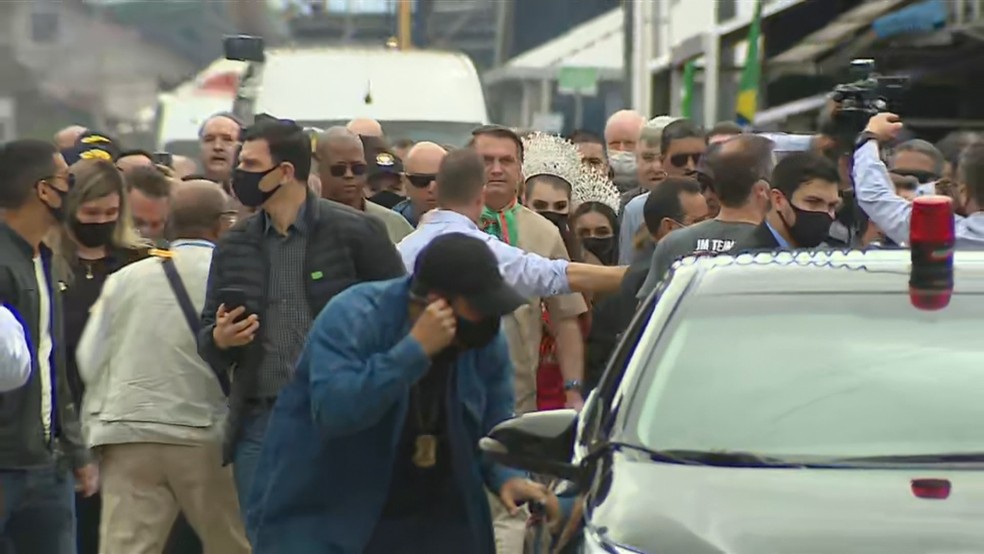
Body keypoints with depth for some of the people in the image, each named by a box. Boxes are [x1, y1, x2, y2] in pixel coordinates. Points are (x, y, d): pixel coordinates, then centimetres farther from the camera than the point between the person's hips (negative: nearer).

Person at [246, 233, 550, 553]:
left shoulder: (485, 340, -2)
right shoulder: (352, 319, -20)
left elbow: (493, 425, 8)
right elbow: (333, 410, -34)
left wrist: (506, 476, -13)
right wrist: (414, 350, -35)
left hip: (430, 523, 5)